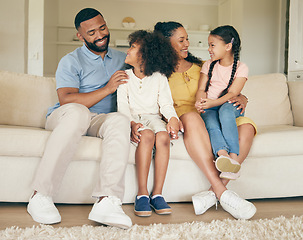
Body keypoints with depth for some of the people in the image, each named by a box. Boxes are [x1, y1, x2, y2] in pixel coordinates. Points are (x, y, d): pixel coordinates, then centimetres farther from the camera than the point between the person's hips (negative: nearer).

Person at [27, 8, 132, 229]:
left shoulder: (121, 59, 16)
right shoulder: (71, 61, 1)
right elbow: (66, 100, -14)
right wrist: (108, 89, -18)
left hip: (100, 121, 3)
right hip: (63, 118, -3)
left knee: (120, 120, -32)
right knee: (77, 112, -39)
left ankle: (106, 201, -46)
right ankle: (40, 196, -37)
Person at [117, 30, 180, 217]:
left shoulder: (159, 78, 13)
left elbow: (166, 103, 2)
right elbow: (123, 105, 2)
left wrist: (173, 118, -21)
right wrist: (131, 123, -19)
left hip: (154, 118, 1)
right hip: (133, 119, -1)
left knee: (163, 137, -34)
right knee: (147, 136, -35)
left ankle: (157, 193, -30)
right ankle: (142, 194, -33)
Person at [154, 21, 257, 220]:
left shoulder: (200, 67, 26)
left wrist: (242, 99, -1)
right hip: (181, 119, -4)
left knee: (246, 127, -27)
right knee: (191, 117, -41)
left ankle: (214, 192, -36)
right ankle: (222, 192, -44)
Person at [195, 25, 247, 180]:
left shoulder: (241, 68, 2)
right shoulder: (209, 65, 14)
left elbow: (232, 93, -11)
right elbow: (201, 89, 4)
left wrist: (213, 102, -29)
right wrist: (200, 102, -21)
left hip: (230, 106, -2)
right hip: (209, 109, 2)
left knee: (225, 110, -38)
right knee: (211, 124, -32)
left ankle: (234, 156, -44)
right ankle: (223, 154, -57)